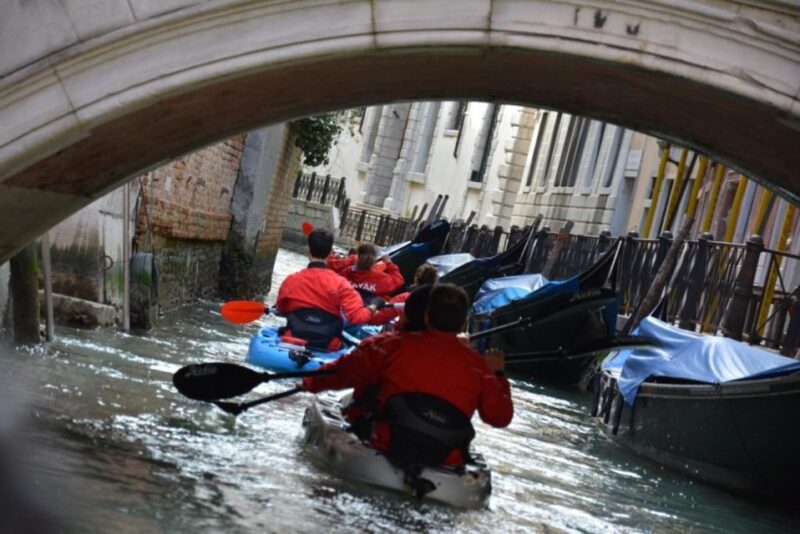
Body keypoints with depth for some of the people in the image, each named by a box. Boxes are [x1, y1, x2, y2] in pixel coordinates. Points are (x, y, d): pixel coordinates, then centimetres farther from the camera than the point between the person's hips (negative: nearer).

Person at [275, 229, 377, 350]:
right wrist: (371, 309, 2)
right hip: (327, 348, -2)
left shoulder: (291, 281, -4)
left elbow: (281, 309, 15)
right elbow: (357, 316, -19)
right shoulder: (339, 283, -13)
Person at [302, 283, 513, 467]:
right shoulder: (477, 365, -3)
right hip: (446, 462, 1)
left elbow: (350, 369, 6)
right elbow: (500, 417, 5)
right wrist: (498, 375, 20)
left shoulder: (397, 346, -4)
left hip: (388, 448, -1)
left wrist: (313, 383, 25)